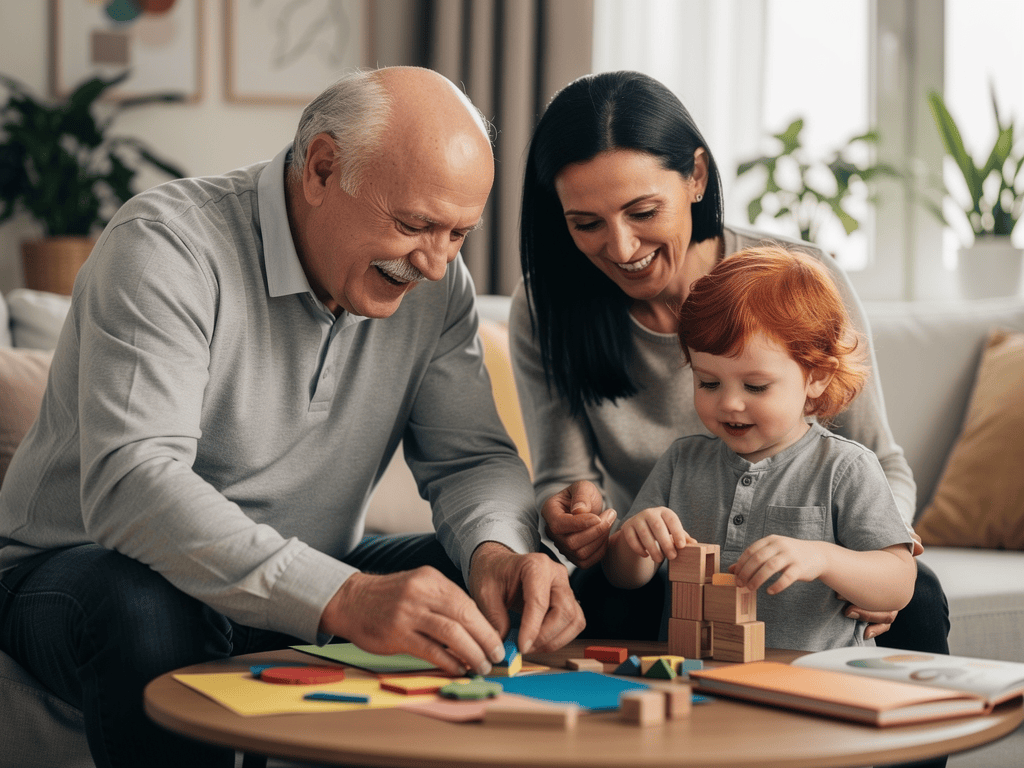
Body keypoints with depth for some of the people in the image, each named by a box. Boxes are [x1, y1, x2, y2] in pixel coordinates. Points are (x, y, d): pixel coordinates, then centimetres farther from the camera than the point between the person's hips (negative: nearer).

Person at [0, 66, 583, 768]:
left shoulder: (434, 279, -2)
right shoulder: (166, 248, -24)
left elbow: (472, 457, -2)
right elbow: (129, 483, -36)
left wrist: (499, 548, -28)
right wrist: (344, 600, -48)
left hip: (310, 589, 5)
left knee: (529, 590, -12)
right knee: (144, 609, -39)